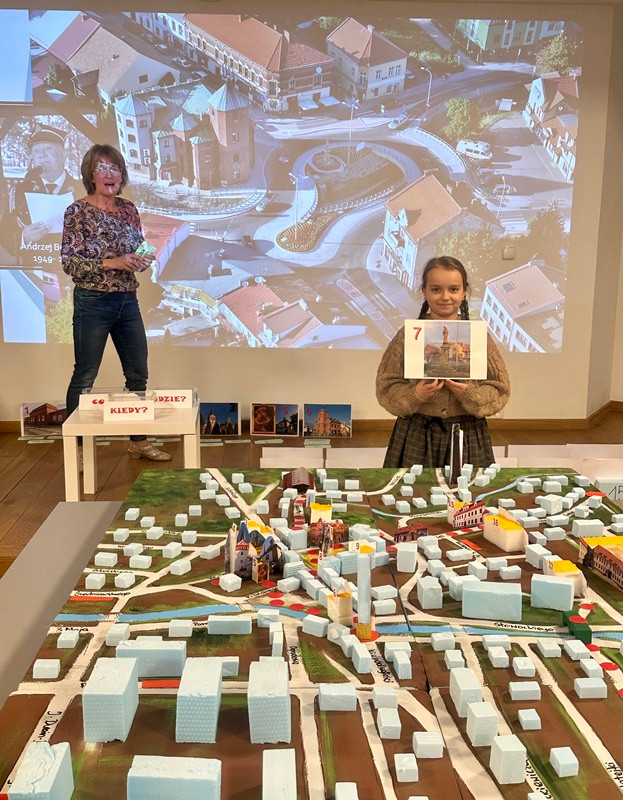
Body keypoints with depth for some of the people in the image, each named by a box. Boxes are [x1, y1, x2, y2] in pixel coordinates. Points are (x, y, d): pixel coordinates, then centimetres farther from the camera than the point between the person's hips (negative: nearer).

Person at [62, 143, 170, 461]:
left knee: (138, 374, 11)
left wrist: (143, 260, -7)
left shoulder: (128, 209, 8)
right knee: (84, 378, 3)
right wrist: (113, 263, -22)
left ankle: (139, 442, 25)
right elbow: (69, 262, -12)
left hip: (128, 300, 6)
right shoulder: (77, 212, -8)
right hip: (92, 302, -6)